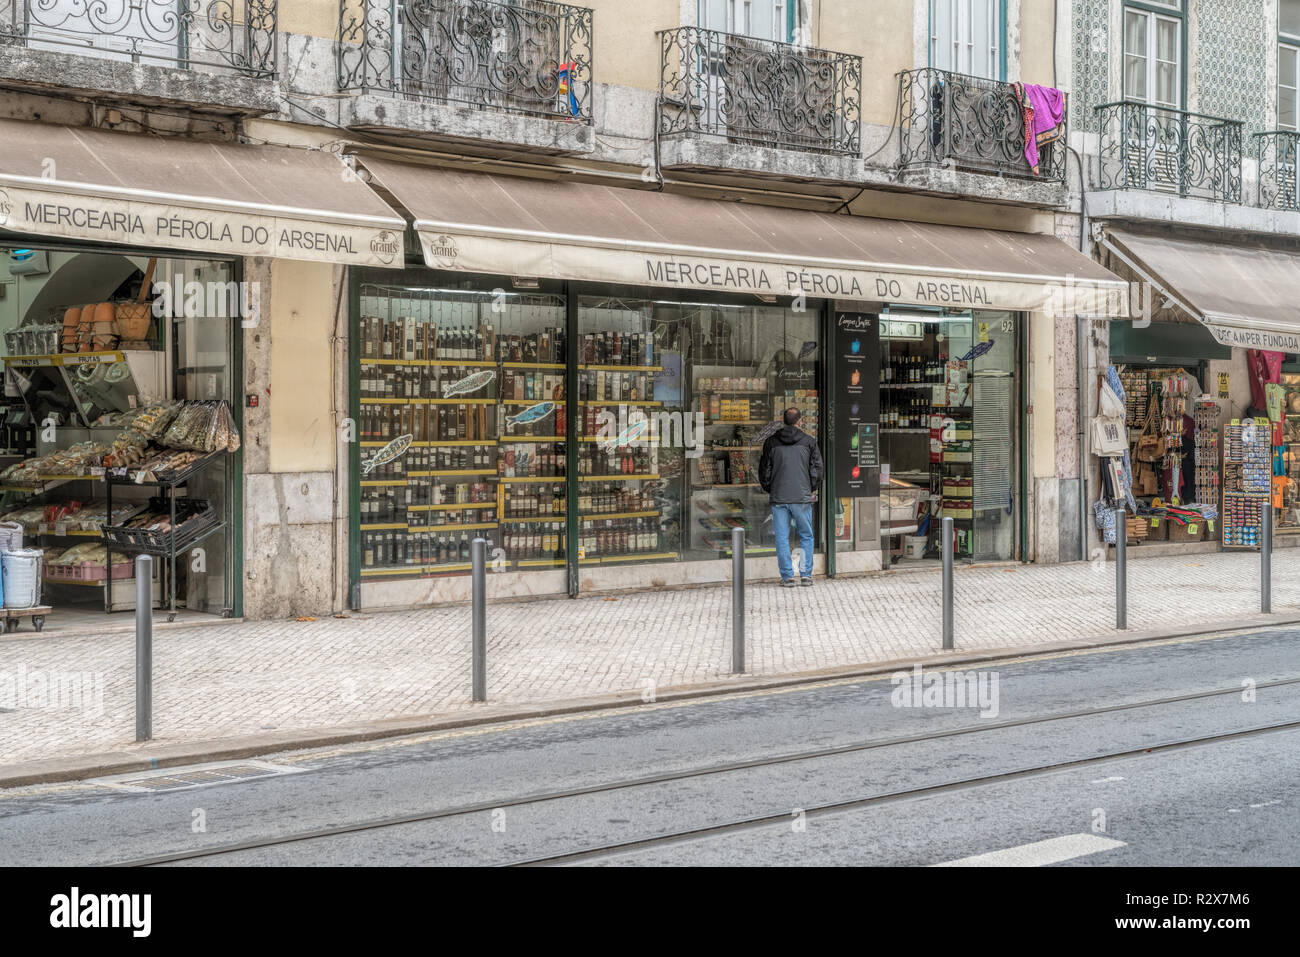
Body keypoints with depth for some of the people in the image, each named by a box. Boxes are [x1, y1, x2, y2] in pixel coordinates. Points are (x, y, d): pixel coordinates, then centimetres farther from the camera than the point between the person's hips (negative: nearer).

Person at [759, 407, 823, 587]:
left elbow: (764, 469, 6)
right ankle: (806, 575, 6)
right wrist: (813, 490, 17)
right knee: (806, 536, 10)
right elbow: (816, 469, 2)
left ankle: (787, 577, 4)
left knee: (782, 538, 5)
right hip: (802, 497, -1)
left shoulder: (771, 442, 3)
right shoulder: (809, 442, 0)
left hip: (778, 498, 1)